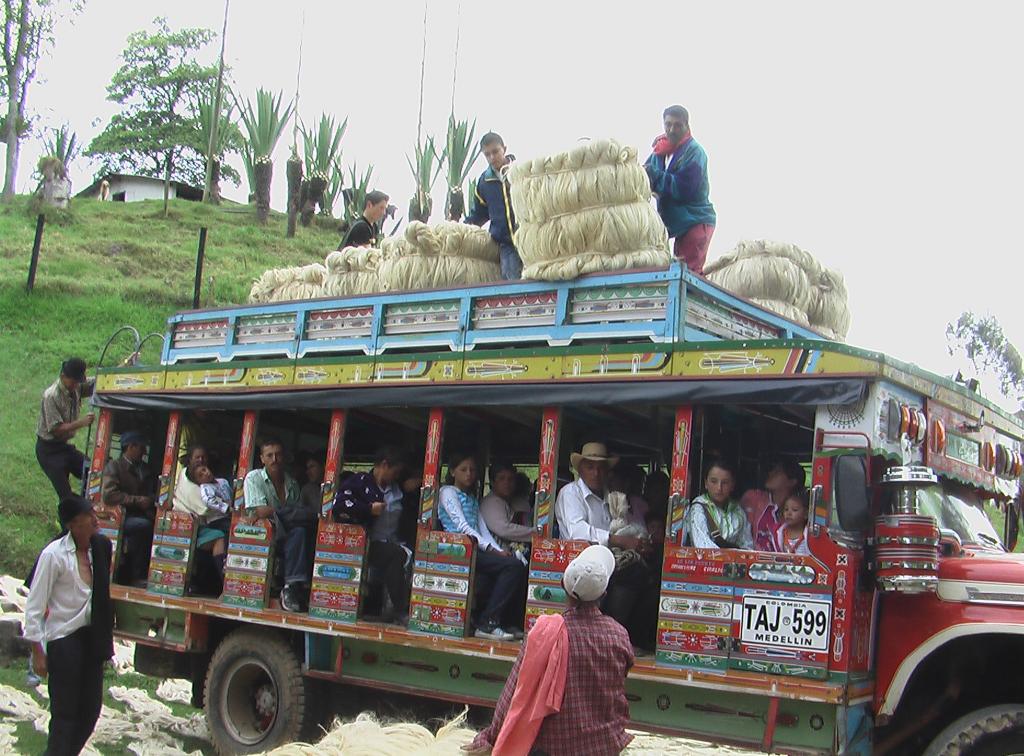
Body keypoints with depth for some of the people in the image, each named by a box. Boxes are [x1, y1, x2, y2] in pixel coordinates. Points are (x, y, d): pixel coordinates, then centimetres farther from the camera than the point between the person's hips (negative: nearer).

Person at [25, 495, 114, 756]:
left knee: (91, 709, 11)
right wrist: (38, 652, -12)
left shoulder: (101, 546, -1)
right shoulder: (54, 554, -16)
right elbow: (34, 607, -12)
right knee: (65, 714, 0)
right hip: (63, 639, -6)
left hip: (91, 636, 6)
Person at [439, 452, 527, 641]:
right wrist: (490, 549, -15)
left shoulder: (473, 499, 29)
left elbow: (483, 529, 17)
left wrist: (498, 550, -2)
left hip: (477, 549, 7)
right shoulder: (448, 492, 6)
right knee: (514, 566, -25)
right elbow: (461, 526, -7)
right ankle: (488, 623, -24)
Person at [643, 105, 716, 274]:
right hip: (677, 223, 8)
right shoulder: (661, 149, 11)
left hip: (696, 221, -8)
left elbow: (682, 189, -21)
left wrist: (653, 174, -18)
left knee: (690, 271, -15)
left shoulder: (694, 151, -12)